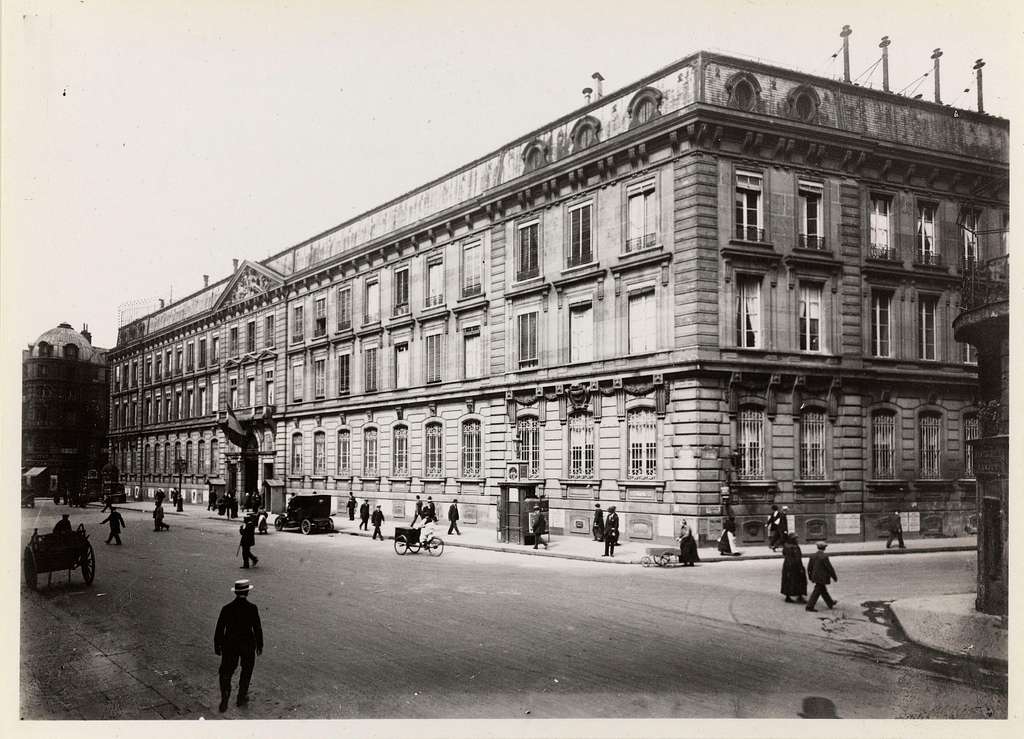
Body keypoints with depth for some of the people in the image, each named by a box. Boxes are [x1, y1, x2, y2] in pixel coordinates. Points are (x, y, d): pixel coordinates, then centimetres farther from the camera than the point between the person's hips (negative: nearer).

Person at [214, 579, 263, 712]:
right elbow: (257, 628, -9)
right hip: (247, 644, -1)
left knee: (226, 672, 12)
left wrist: (217, 646, 9)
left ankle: (224, 699, -4)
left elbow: (219, 629, -4)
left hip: (230, 644, 1)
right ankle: (241, 697, 30)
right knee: (247, 669, 23)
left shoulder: (226, 609, -9)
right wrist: (259, 645, 5)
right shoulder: (252, 608, -14)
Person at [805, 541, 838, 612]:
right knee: (817, 592, -2)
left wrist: (810, 576, 21)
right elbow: (830, 568, -15)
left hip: (815, 577, 7)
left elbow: (809, 568, 7)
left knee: (823, 590, 20)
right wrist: (835, 577, -3)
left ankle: (830, 603, 36)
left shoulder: (812, 556, 1)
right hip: (822, 578, -7)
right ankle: (810, 606, 0)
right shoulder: (824, 557, -20)